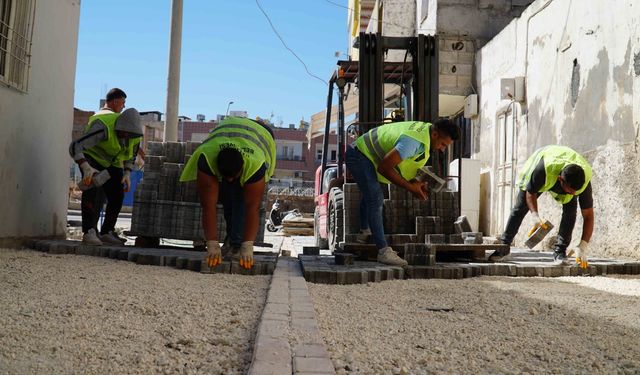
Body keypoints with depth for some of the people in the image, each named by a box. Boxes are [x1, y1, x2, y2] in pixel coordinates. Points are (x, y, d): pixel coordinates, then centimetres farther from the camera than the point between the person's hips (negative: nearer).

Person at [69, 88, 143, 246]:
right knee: (93, 189, -28)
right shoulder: (104, 127, -35)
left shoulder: (134, 131, -13)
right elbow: (75, 147, -41)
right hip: (92, 158, -6)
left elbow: (132, 152, 7)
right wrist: (86, 168, -56)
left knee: (117, 195, 0)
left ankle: (107, 232, 14)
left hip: (112, 162, 7)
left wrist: (127, 173, -6)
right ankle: (89, 232, -32)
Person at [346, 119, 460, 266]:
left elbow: (405, 161, 9)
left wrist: (415, 182, -6)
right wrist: (410, 187, -24)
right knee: (375, 200, -19)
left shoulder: (425, 129, -2)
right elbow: (384, 168, -32)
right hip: (359, 155, -11)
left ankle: (364, 233, 47)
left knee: (370, 196, 27)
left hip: (362, 153, 11)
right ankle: (383, 251, -21)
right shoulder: (414, 141, -32)